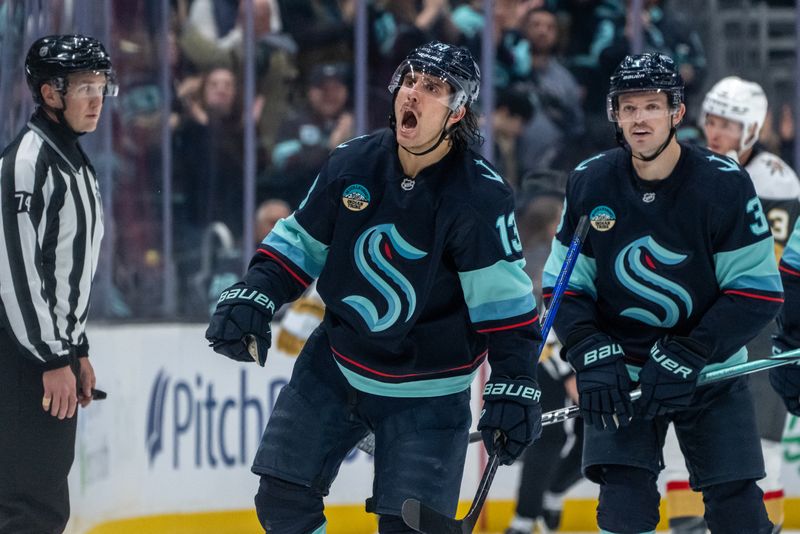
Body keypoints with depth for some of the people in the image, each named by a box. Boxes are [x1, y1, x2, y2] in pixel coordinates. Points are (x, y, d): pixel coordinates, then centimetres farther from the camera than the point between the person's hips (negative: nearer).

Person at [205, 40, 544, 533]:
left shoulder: (480, 196, -19)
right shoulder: (352, 164, -7)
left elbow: (506, 300, -16)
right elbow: (300, 243, 6)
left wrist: (515, 387, -22)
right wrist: (252, 298, -8)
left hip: (426, 393, -4)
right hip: (336, 365, 5)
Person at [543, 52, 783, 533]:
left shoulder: (724, 183, -13)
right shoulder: (589, 185, -6)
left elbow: (759, 292, -13)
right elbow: (566, 286, 1)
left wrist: (687, 358, -21)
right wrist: (593, 356, -15)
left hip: (710, 374, -1)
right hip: (622, 373, 1)